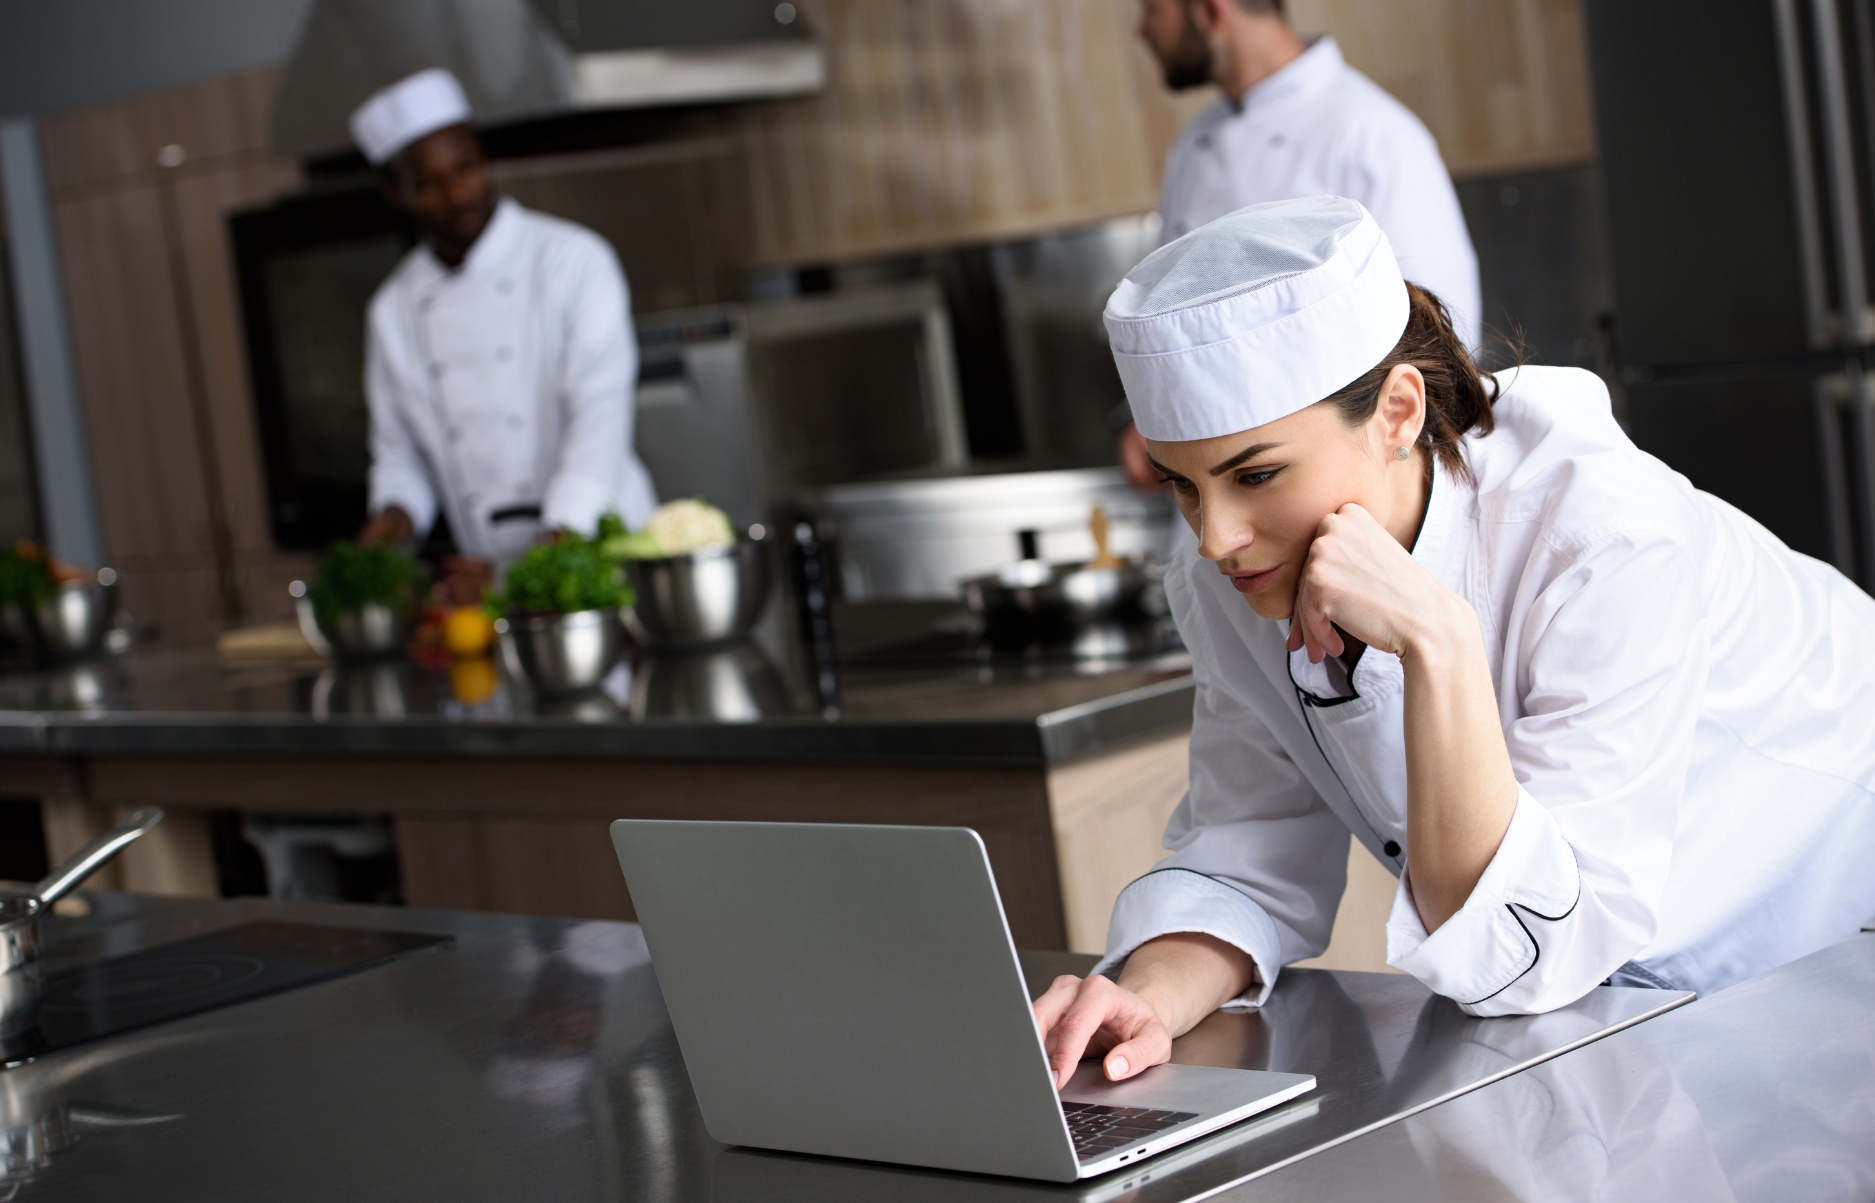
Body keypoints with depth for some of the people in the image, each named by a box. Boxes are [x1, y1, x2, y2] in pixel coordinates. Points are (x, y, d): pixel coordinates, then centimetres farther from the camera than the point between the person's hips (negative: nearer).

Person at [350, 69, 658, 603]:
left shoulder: (576, 261, -2)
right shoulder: (392, 312, 11)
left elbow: (600, 423, -11)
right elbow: (399, 453, 22)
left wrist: (537, 571, -19)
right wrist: (395, 516, -1)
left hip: (598, 556, -3)